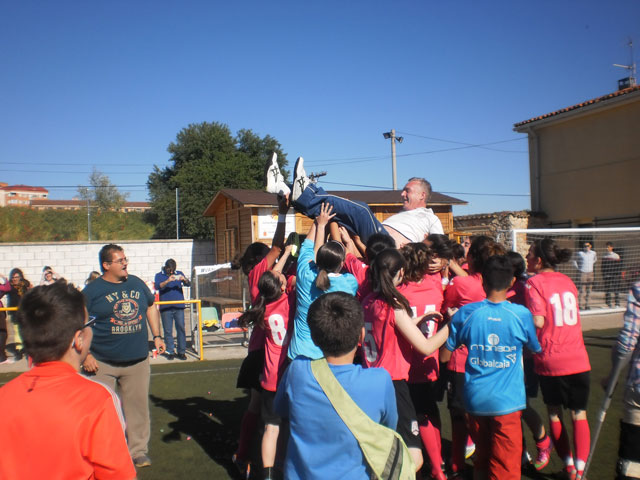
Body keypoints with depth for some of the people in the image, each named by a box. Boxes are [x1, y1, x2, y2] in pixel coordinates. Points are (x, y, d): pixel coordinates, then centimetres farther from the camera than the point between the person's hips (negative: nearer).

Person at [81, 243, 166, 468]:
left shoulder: (137, 283, 7)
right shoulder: (92, 290, -6)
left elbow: (151, 306, 21)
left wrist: (157, 336, 15)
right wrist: (86, 355, -13)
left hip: (137, 360, 4)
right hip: (102, 364, -3)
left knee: (138, 407, 10)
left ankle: (138, 451, 25)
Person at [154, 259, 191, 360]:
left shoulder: (179, 274, 11)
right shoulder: (159, 275, 6)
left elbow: (188, 284, 1)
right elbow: (157, 287, -11)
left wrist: (184, 280, -20)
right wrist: (167, 281, -25)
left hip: (179, 307, 1)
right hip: (165, 307, -1)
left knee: (181, 329, 1)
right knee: (168, 331, 2)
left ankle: (181, 352, 8)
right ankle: (170, 352, 11)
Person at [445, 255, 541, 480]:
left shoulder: (465, 313, -8)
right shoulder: (521, 314, -10)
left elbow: (445, 353, 2)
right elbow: (536, 348, 8)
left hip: (476, 400, 2)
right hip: (507, 401, -2)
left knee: (482, 461, 21)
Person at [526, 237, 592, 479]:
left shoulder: (534, 282, -9)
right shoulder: (568, 281, 10)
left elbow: (538, 322, -18)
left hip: (551, 361, -4)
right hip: (578, 359, 4)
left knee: (554, 414, 14)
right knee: (579, 414, 10)